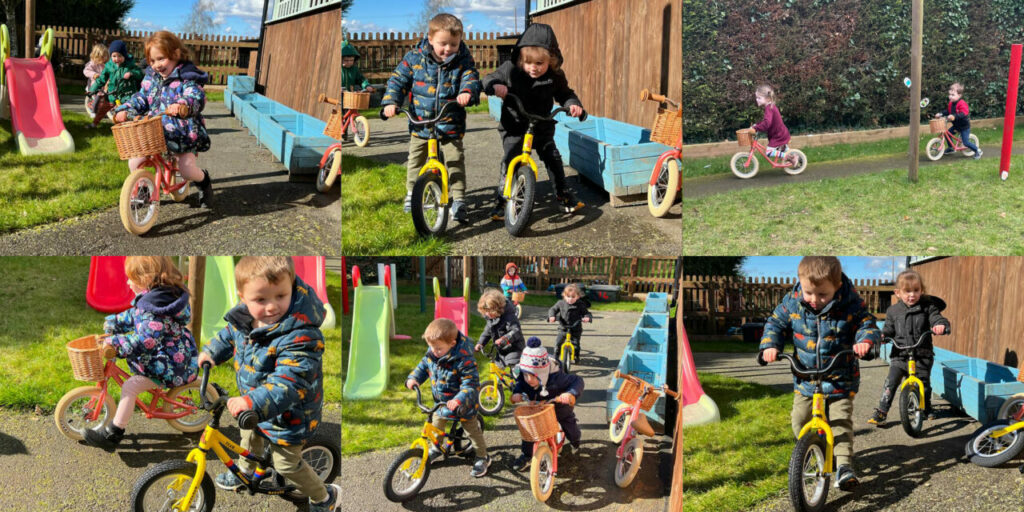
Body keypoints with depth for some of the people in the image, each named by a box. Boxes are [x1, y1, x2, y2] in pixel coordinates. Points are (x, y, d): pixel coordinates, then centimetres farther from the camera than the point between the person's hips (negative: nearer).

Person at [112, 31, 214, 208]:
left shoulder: (187, 78, -10)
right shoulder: (151, 77, 11)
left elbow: (196, 98, -26)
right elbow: (141, 98, 13)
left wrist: (183, 106, -48)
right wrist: (125, 110, -5)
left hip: (181, 132, -5)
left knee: (187, 170, -14)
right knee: (134, 163, -8)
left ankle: (204, 180, 24)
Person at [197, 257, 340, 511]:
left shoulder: (300, 337, -42)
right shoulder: (245, 317, -16)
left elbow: (289, 381, -48)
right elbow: (229, 335, 10)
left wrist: (253, 402, -58)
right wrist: (211, 351, 3)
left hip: (288, 416, -8)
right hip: (255, 404, 8)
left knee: (287, 464, 13)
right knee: (249, 436, 34)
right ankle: (244, 473, 66)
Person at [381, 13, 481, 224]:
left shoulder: (463, 60, -4)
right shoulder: (415, 58, -4)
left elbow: (471, 78, -15)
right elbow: (398, 79, 1)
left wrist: (467, 92, -38)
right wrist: (391, 101, -13)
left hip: (451, 124, -1)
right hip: (420, 122, 1)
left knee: (455, 161, -6)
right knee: (415, 159, 13)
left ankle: (459, 200, 2)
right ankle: (411, 193, 33)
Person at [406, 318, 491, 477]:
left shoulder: (464, 360, -35)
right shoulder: (432, 354, -15)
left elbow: (470, 385, -35)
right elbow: (424, 365, 5)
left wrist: (459, 400, -49)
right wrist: (413, 378, -11)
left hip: (463, 404, -6)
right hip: (442, 401, 6)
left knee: (472, 429, 10)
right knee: (437, 423, 20)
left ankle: (482, 458, 28)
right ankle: (436, 448, 46)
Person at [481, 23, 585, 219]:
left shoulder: (554, 77, -12)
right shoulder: (510, 69, -16)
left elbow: (565, 93, 3)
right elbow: (488, 79, -9)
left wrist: (573, 104, -19)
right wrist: (495, 86, -33)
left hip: (542, 127, 2)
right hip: (514, 127, -2)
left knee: (552, 157, 2)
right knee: (510, 161, -10)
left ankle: (563, 194, 22)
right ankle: (501, 201, 0)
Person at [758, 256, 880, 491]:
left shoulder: (851, 305, -15)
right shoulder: (792, 303, -9)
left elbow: (867, 324, -9)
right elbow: (776, 323, 2)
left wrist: (865, 340, -31)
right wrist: (770, 345, -14)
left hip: (841, 378, -3)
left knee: (841, 421, -11)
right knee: (799, 420, 4)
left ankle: (844, 465, -7)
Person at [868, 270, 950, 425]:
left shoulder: (927, 307, 1)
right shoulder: (893, 311, 7)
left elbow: (936, 318, -7)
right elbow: (889, 329, 13)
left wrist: (941, 325, -31)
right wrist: (882, 336, -8)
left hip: (922, 355, -1)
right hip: (900, 355, 1)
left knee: (924, 383, 8)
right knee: (891, 382, -11)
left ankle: (926, 408, 35)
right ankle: (881, 412, -7)